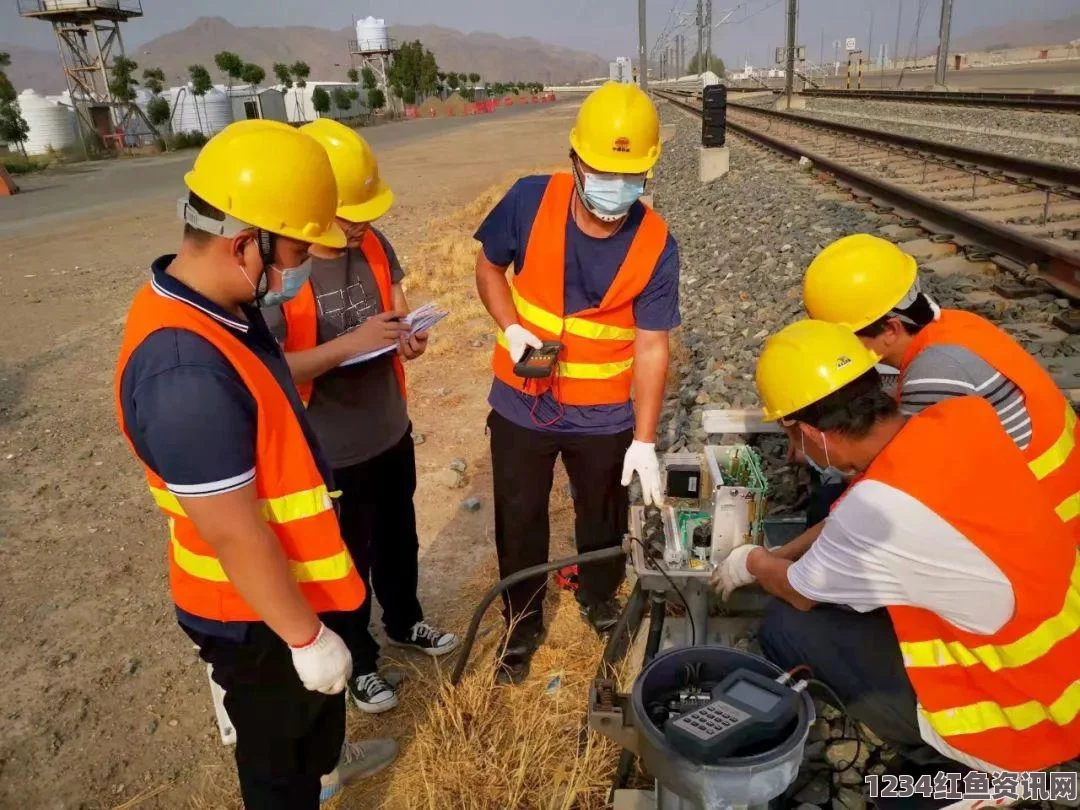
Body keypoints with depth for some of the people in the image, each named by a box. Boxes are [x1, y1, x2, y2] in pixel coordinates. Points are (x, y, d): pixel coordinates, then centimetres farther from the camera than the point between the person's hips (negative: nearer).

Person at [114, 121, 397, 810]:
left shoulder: (218, 304, -6)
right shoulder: (186, 373, -37)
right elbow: (234, 535, -30)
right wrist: (305, 635, -19)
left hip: (287, 574, 10)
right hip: (252, 611, -9)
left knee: (321, 693, 34)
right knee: (276, 748, 19)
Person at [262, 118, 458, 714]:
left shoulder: (374, 245, -5)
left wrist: (408, 336, -16)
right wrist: (352, 342, -33)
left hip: (391, 431, 6)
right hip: (330, 452, -6)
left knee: (398, 539, 27)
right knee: (348, 561, 16)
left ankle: (404, 622, 54)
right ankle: (357, 662, 42)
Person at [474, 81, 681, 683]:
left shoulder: (655, 245, -18)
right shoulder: (530, 202, -16)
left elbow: (652, 346, -14)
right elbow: (489, 266, 0)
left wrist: (645, 440, -16)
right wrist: (512, 329, -18)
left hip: (604, 414, 0)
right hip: (521, 404, 1)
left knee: (604, 515, 22)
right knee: (518, 520, 14)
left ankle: (600, 595, 52)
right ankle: (523, 624, 38)